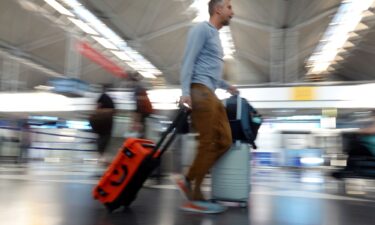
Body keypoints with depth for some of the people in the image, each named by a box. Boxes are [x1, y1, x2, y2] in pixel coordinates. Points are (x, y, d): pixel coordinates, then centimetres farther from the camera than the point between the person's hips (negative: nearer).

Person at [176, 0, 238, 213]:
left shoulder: (215, 35, 29)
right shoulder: (202, 29, 0)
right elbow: (189, 61, -11)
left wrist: (226, 85, 32)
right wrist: (186, 91, -20)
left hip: (211, 94, 9)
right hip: (200, 91, -9)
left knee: (224, 141, 2)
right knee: (208, 143, -10)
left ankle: (188, 179, 7)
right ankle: (195, 198, -1)